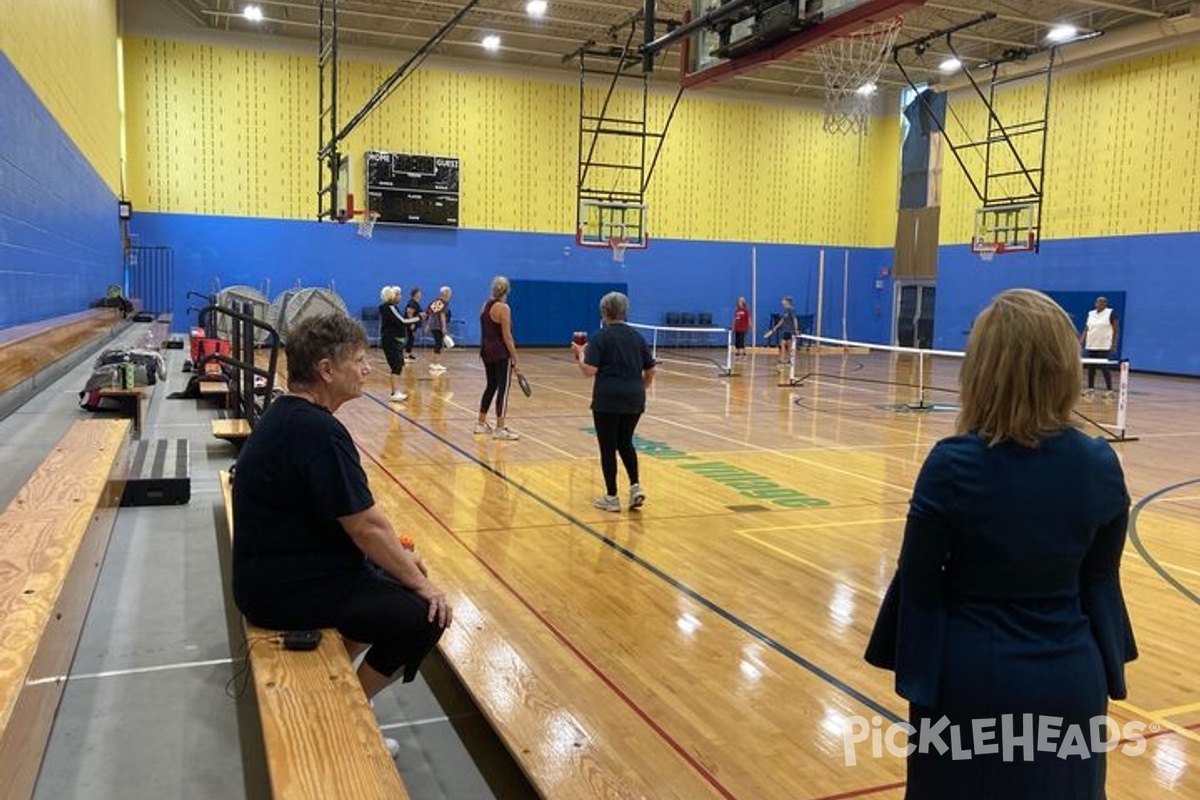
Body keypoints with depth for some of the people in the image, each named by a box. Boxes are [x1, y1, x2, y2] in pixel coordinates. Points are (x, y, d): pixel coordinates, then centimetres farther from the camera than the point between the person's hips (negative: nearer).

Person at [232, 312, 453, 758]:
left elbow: (352, 513, 12)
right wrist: (419, 583, -10)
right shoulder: (319, 431, -25)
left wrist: (400, 557, 11)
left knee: (391, 577, 20)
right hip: (289, 589, -10)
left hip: (276, 570, 10)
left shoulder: (288, 415, 7)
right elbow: (366, 527, -22)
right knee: (424, 616, -9)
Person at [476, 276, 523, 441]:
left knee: (491, 385, 18)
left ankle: (481, 423, 25)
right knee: (503, 388, -3)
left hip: (486, 350, 8)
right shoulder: (503, 308, -15)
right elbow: (507, 337, -17)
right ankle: (500, 429, -2)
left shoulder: (485, 306, 9)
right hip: (500, 353, -8)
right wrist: (516, 360, -15)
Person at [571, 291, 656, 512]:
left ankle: (612, 498, 10)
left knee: (608, 447, 5)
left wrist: (580, 353, 3)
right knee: (625, 443, 20)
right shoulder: (637, 336, 9)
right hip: (634, 400, 5)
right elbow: (650, 371, 10)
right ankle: (635, 486, 6)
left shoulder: (600, 337, -6)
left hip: (608, 400, -5)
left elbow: (589, 370, -15)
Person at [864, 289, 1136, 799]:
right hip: (1069, 680, 3)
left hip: (971, 678, -3)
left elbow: (918, 583, -12)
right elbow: (1099, 581, 2)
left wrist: (912, 669, 2)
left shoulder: (952, 465, -19)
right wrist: (1107, 667, 15)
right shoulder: (1100, 466, -9)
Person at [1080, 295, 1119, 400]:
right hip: (1091, 345, 5)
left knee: (1105, 368, -6)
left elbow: (1115, 330, -4)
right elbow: (1086, 329, 12)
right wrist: (1081, 341, 1)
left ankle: (1109, 391, 1)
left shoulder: (1111, 313, -4)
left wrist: (1114, 345, -10)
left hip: (1104, 346, -5)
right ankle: (1090, 389, 14)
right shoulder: (1090, 314, 11)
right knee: (1091, 368, 6)